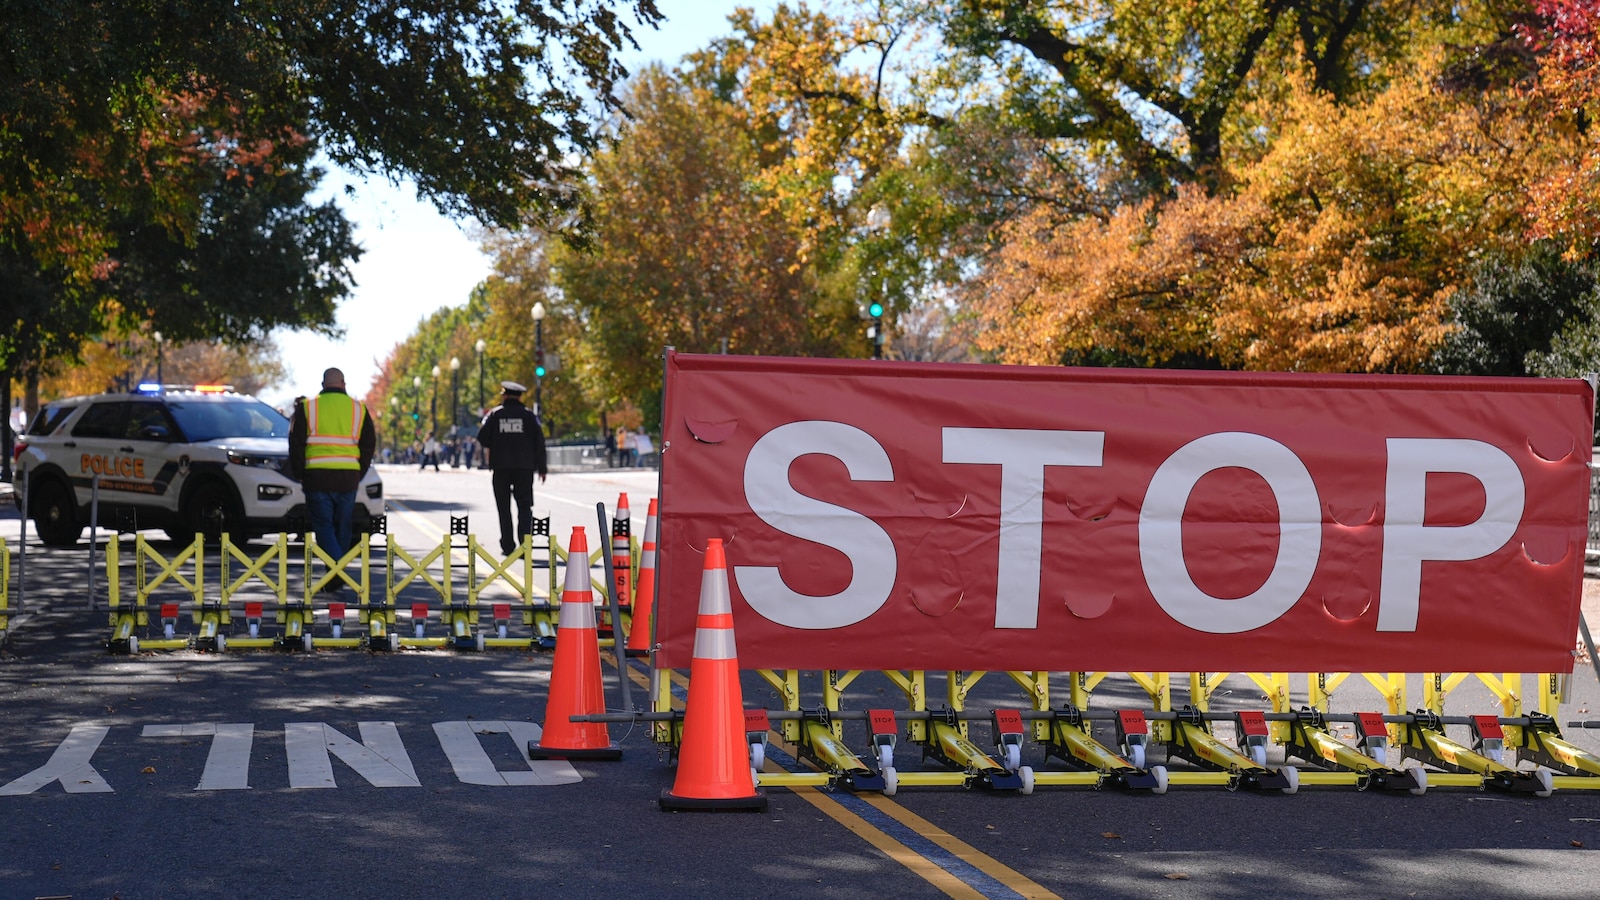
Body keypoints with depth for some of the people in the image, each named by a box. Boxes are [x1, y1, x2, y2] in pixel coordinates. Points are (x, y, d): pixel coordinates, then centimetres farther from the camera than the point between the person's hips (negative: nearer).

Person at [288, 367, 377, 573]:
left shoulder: (307, 407, 3)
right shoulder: (359, 409, 8)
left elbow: (296, 444, 2)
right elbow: (369, 446, 10)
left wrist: (299, 474, 10)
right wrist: (358, 475, 16)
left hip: (317, 478, -2)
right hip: (348, 478, 2)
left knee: (324, 526, -1)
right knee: (342, 528, 12)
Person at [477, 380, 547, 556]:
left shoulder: (494, 414, 3)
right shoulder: (529, 415, 3)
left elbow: (482, 438, -3)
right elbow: (539, 442, 0)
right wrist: (541, 468, 4)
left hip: (500, 467, 0)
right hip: (524, 468, 0)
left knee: (504, 508, 6)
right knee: (525, 506, 2)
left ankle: (507, 546, 4)